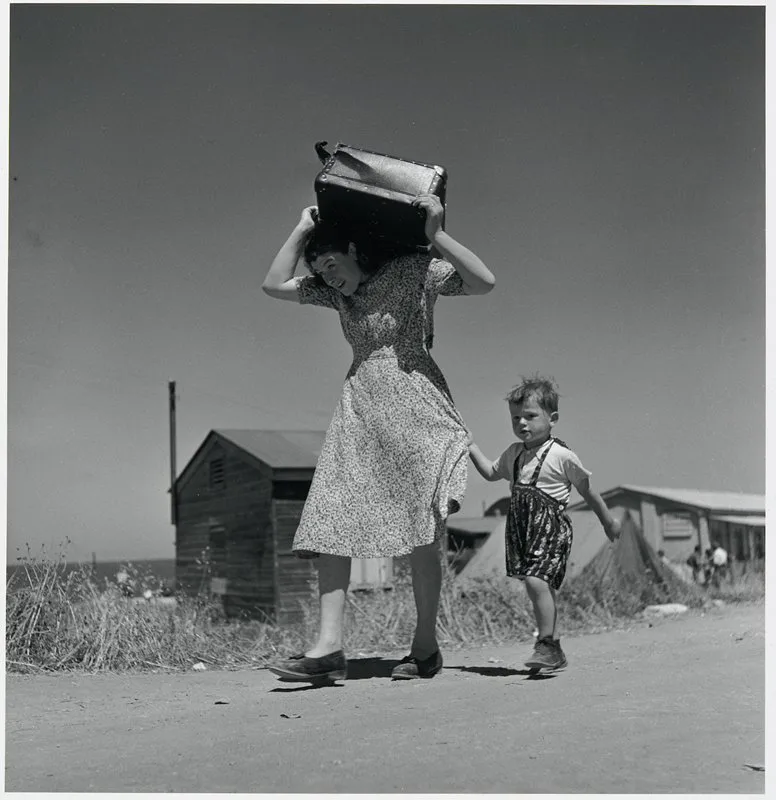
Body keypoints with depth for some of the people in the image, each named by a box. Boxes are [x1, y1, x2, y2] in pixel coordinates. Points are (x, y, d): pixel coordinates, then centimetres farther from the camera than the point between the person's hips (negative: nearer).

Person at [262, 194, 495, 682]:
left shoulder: (414, 270, -1)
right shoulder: (338, 292, 16)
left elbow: (484, 282, -11)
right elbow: (274, 285, 11)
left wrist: (435, 235, -18)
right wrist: (303, 231, 8)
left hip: (412, 403, -5)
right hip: (359, 409, 6)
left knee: (421, 531, -5)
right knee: (331, 523, -9)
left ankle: (426, 646, 5)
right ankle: (329, 647, -11)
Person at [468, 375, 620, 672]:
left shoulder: (561, 455, -7)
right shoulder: (514, 453, 12)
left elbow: (586, 489, 4)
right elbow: (491, 472, 28)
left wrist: (608, 521, 13)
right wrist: (471, 448, 17)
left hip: (551, 526, -7)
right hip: (521, 526, 7)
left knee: (536, 581, -20)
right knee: (540, 586, 9)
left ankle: (547, 645, -11)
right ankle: (554, 652, 17)